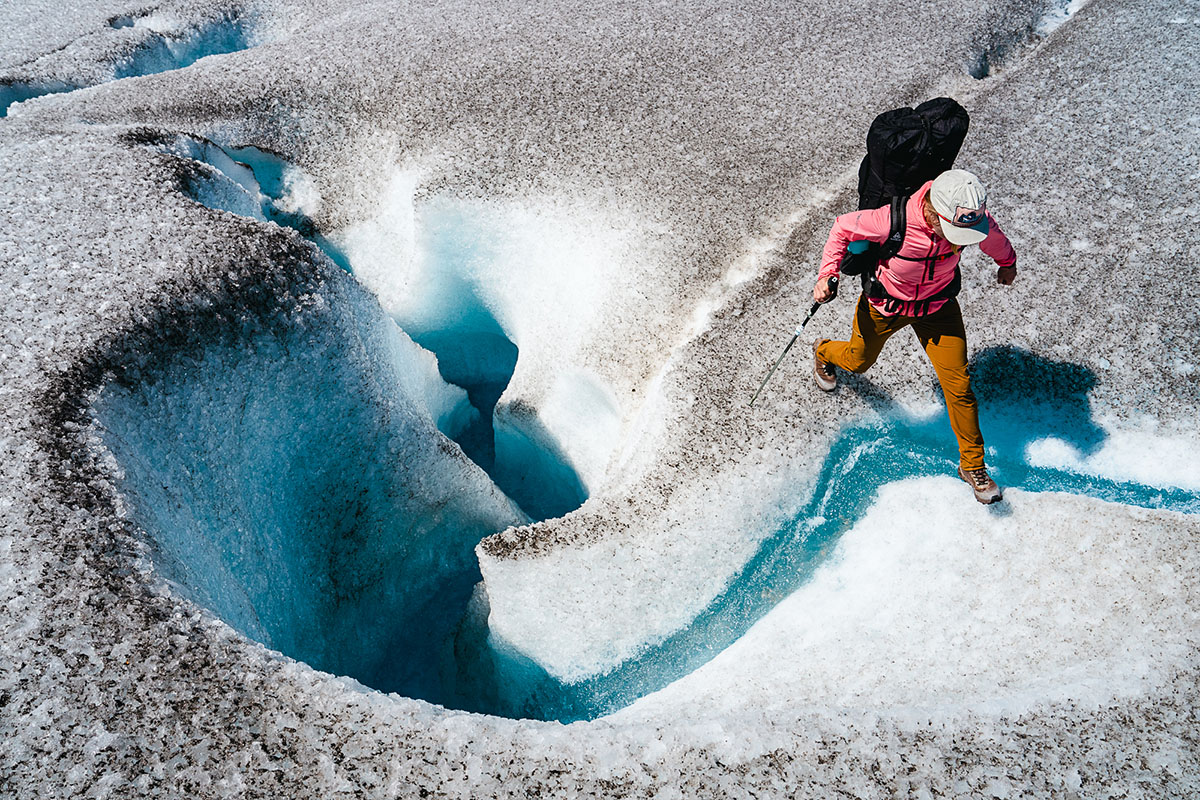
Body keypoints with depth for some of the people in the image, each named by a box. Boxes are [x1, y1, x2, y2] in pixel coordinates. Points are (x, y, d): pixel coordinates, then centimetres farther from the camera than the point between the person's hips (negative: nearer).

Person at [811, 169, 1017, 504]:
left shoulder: (972, 217, -27)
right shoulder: (893, 221, -38)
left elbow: (994, 237, -1)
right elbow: (843, 228, -18)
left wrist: (1007, 262, 19)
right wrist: (827, 274, -27)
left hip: (938, 307, 2)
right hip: (886, 303, -2)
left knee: (958, 385, -4)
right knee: (858, 361, 22)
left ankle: (973, 465, 15)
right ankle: (823, 351, 61)